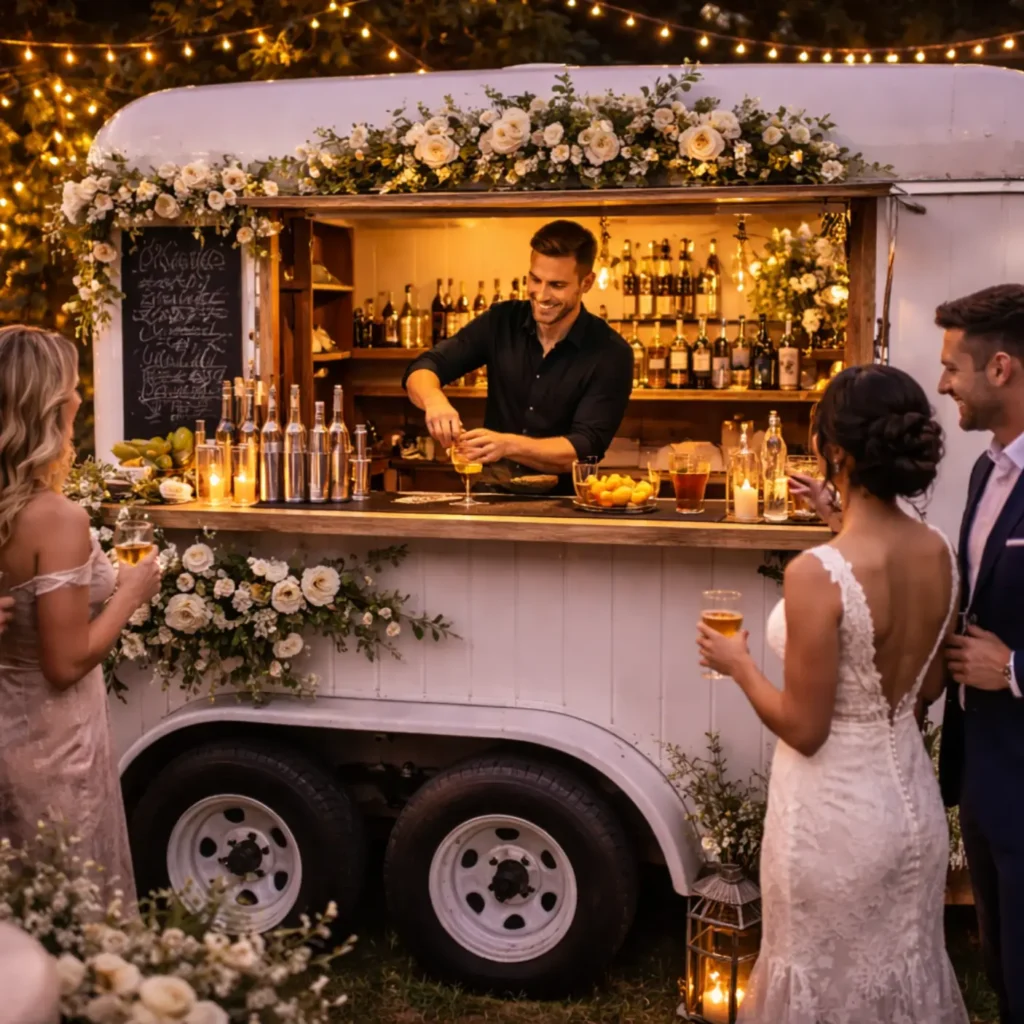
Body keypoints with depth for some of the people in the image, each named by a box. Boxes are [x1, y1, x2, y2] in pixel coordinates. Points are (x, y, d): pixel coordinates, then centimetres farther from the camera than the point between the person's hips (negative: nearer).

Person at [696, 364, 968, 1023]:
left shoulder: (818, 575, -27)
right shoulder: (940, 554, -5)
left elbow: (804, 729, -19)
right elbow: (930, 686, 7)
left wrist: (738, 665, -5)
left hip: (835, 810, -6)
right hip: (910, 797, 6)